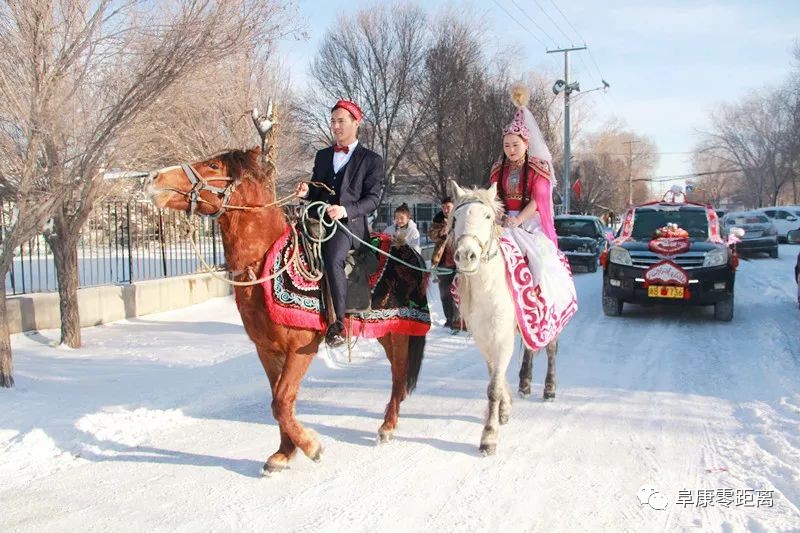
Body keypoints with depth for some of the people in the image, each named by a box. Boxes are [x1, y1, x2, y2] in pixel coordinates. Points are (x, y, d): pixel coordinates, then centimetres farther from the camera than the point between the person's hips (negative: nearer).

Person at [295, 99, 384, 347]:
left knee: (333, 259, -32)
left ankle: (338, 323, -26)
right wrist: (306, 192, 2)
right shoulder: (322, 155, 22)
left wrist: (346, 210, -20)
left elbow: (373, 198, -2)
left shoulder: (371, 160, 6)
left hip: (350, 223, -7)